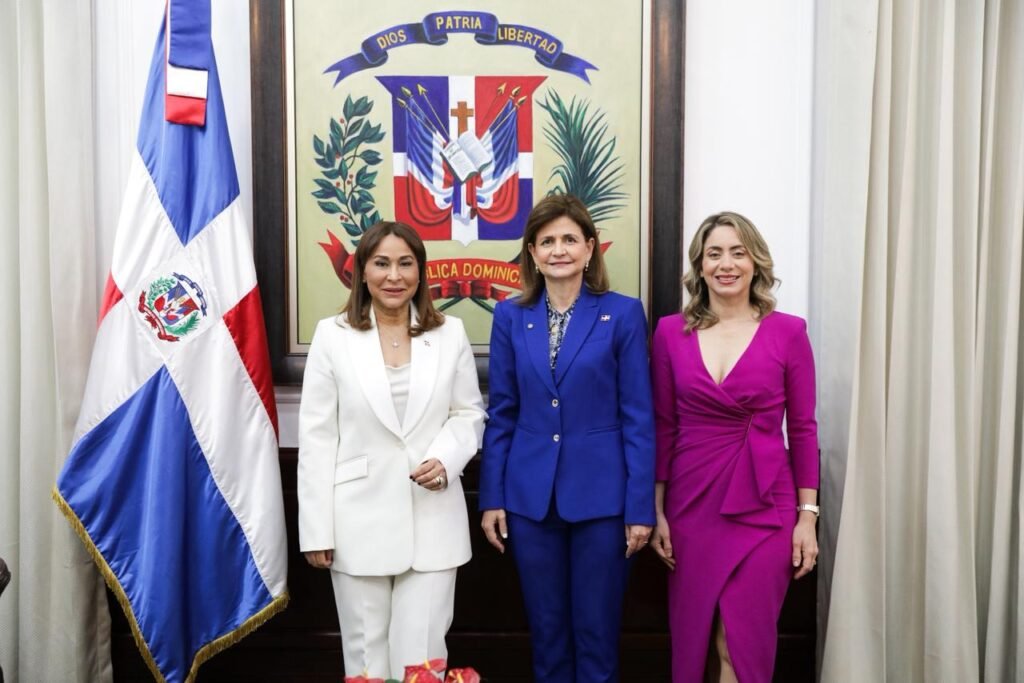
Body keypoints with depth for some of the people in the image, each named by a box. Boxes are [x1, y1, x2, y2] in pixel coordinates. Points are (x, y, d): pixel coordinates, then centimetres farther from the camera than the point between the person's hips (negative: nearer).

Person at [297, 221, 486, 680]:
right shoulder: (332, 335, -2)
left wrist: (446, 459, -12)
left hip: (432, 520, 1)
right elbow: (317, 436, -2)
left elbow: (469, 413, 9)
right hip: (359, 522, 0)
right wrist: (317, 528, -3)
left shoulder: (450, 334, 3)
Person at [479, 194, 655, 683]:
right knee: (546, 631, 14)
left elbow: (638, 416, -4)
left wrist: (641, 506, -7)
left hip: (600, 496, -2)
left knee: (596, 632, 9)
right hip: (529, 497, 2)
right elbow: (501, 414, 6)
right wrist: (491, 498, 3)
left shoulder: (623, 313, -3)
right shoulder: (510, 316, 4)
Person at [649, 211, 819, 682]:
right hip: (692, 504, 2)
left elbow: (802, 430, 0)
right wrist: (656, 511, 2)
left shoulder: (788, 332, -3)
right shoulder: (671, 332, 0)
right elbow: (662, 428, 3)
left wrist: (808, 515, -2)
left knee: (744, 643, 0)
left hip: (763, 506, -2)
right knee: (691, 640, 11)